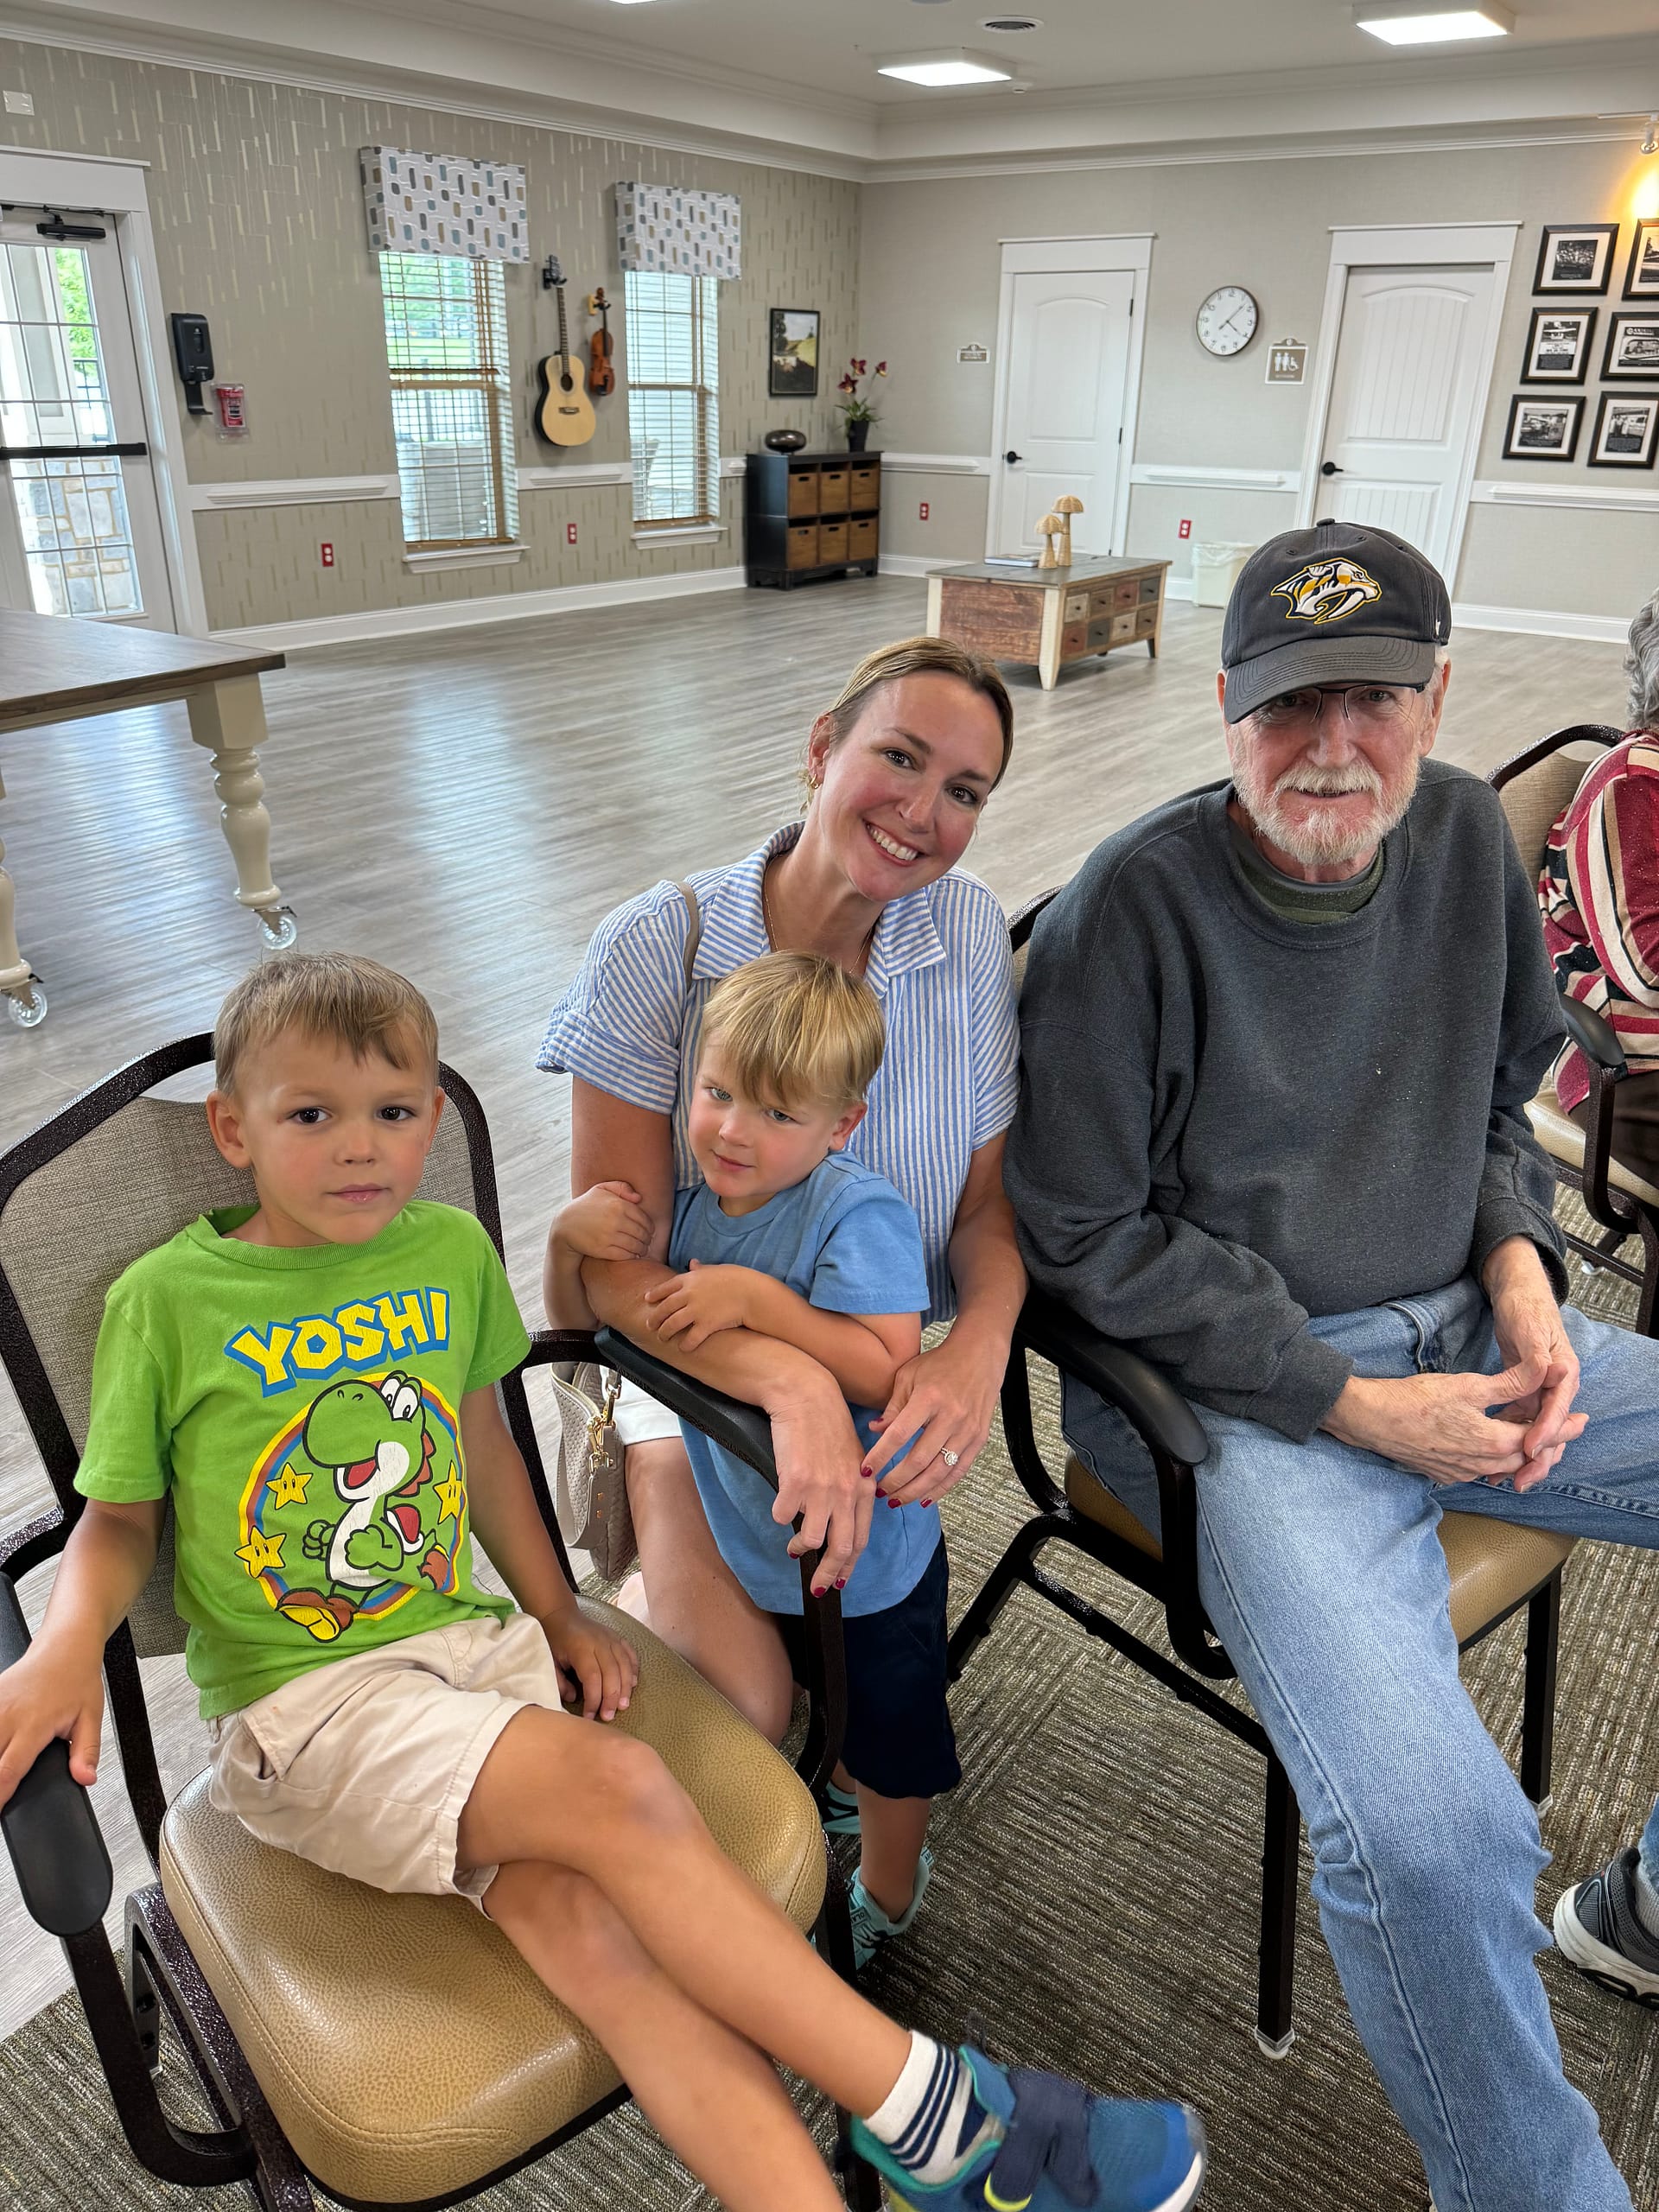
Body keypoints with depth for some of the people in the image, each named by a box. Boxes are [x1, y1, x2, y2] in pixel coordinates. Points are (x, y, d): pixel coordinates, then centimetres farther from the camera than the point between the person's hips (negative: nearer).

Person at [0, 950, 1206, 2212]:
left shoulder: (451, 1251, 4)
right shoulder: (167, 1301, -7)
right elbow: (119, 1520, 3)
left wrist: (557, 1613, 13)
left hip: (468, 1638, 4)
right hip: (303, 1703, -4)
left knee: (580, 1920, -23)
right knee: (620, 1794, -25)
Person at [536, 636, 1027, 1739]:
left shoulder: (972, 934, -9)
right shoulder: (656, 948, -18)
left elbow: (986, 1202, -3)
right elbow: (618, 1265, -18)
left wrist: (982, 1340, -25)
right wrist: (792, 1383, -34)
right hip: (695, 1356, -3)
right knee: (739, 1712, -16)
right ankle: (655, 1575, 17)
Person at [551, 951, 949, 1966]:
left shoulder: (859, 1211, -29)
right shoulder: (689, 1206, -9)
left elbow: (887, 1371, -36)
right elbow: (583, 1326, 1)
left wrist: (757, 1300, -39)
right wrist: (570, 1238, -19)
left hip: (865, 1548, -5)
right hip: (748, 1532, 6)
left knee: (889, 1734, 21)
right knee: (829, 1696, 32)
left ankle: (886, 1894, 50)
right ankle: (854, 1791, 64)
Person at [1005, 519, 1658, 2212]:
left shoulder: (1464, 833, 3)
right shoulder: (1135, 904, -17)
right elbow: (1090, 1238, -13)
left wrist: (1516, 1262, -1)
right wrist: (1354, 1407, -14)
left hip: (1463, 1341, 7)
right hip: (1240, 1395, -7)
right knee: (1428, 1840, -26)